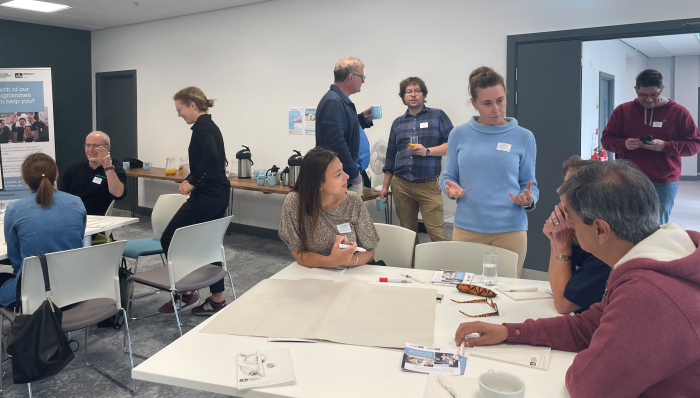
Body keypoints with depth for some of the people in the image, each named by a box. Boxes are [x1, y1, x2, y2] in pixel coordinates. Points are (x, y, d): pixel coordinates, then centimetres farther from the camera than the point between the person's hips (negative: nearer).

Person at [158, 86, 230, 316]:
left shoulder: (201, 127, -14)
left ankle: (187, 293, 7)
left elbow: (211, 155, -31)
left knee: (169, 239, 0)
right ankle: (217, 300, 19)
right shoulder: (210, 125, 16)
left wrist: (192, 181, -22)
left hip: (207, 195, -10)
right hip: (218, 193, 10)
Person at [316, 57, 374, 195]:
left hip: (352, 175, 10)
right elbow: (337, 144, -26)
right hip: (345, 179, -10)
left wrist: (364, 119, 12)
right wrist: (354, 175, -19)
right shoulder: (333, 102, -19)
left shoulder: (343, 100, 14)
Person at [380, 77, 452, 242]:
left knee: (437, 233, -11)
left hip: (428, 185, -3)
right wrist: (385, 187, 15)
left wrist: (427, 151, -16)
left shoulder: (437, 116, 6)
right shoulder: (397, 123, 16)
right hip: (400, 185, 4)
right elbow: (391, 157, 19)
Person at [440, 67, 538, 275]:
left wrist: (528, 201, -15)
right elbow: (448, 177, 10)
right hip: (466, 228, 1)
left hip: (509, 230, -1)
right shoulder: (459, 135, 3)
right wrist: (451, 189, -11)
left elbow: (530, 185, 6)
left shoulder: (523, 137, 1)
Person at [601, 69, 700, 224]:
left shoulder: (679, 112, 0)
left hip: (664, 184, -1)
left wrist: (665, 146, -16)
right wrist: (624, 144, -14)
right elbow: (606, 139, 7)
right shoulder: (622, 110, 3)